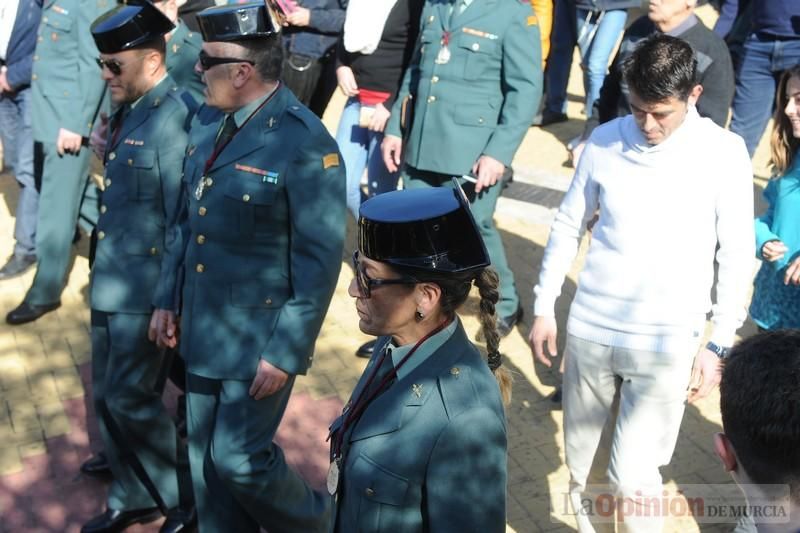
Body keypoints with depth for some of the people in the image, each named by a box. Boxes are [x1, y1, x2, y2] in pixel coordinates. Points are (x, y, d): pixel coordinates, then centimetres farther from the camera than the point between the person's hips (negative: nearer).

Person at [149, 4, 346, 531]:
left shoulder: (306, 143, -20)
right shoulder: (208, 122, 4)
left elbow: (320, 263, -19)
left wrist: (286, 353, -18)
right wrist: (168, 300, 12)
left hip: (260, 340, -7)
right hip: (201, 330, 7)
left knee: (239, 459, 1)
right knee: (206, 459, 17)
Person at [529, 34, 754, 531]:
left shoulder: (724, 153, -9)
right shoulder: (605, 141, -3)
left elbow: (738, 254, -3)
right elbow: (568, 226, 8)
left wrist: (720, 344, -4)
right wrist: (545, 307, 8)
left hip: (667, 341, -3)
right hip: (589, 329, 3)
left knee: (632, 475, -5)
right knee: (581, 462, 15)